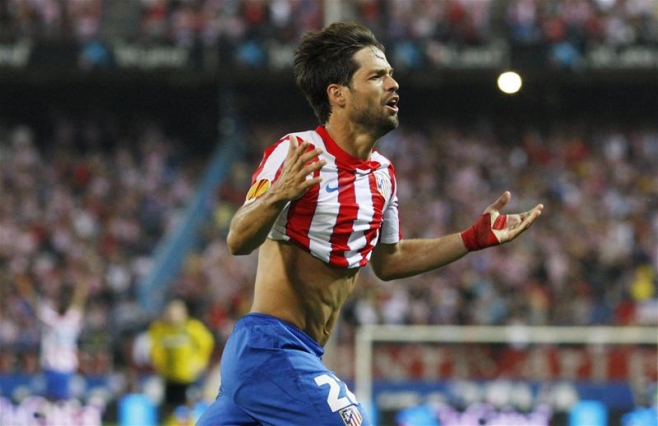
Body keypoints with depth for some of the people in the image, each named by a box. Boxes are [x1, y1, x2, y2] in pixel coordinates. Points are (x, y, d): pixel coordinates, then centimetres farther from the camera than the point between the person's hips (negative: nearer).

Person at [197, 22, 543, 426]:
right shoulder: (295, 153, -14)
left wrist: (475, 238, 19)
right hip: (272, 345, -9)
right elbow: (238, 241, -22)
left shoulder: (383, 173, 12)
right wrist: (277, 196, -43)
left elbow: (386, 260, 26)